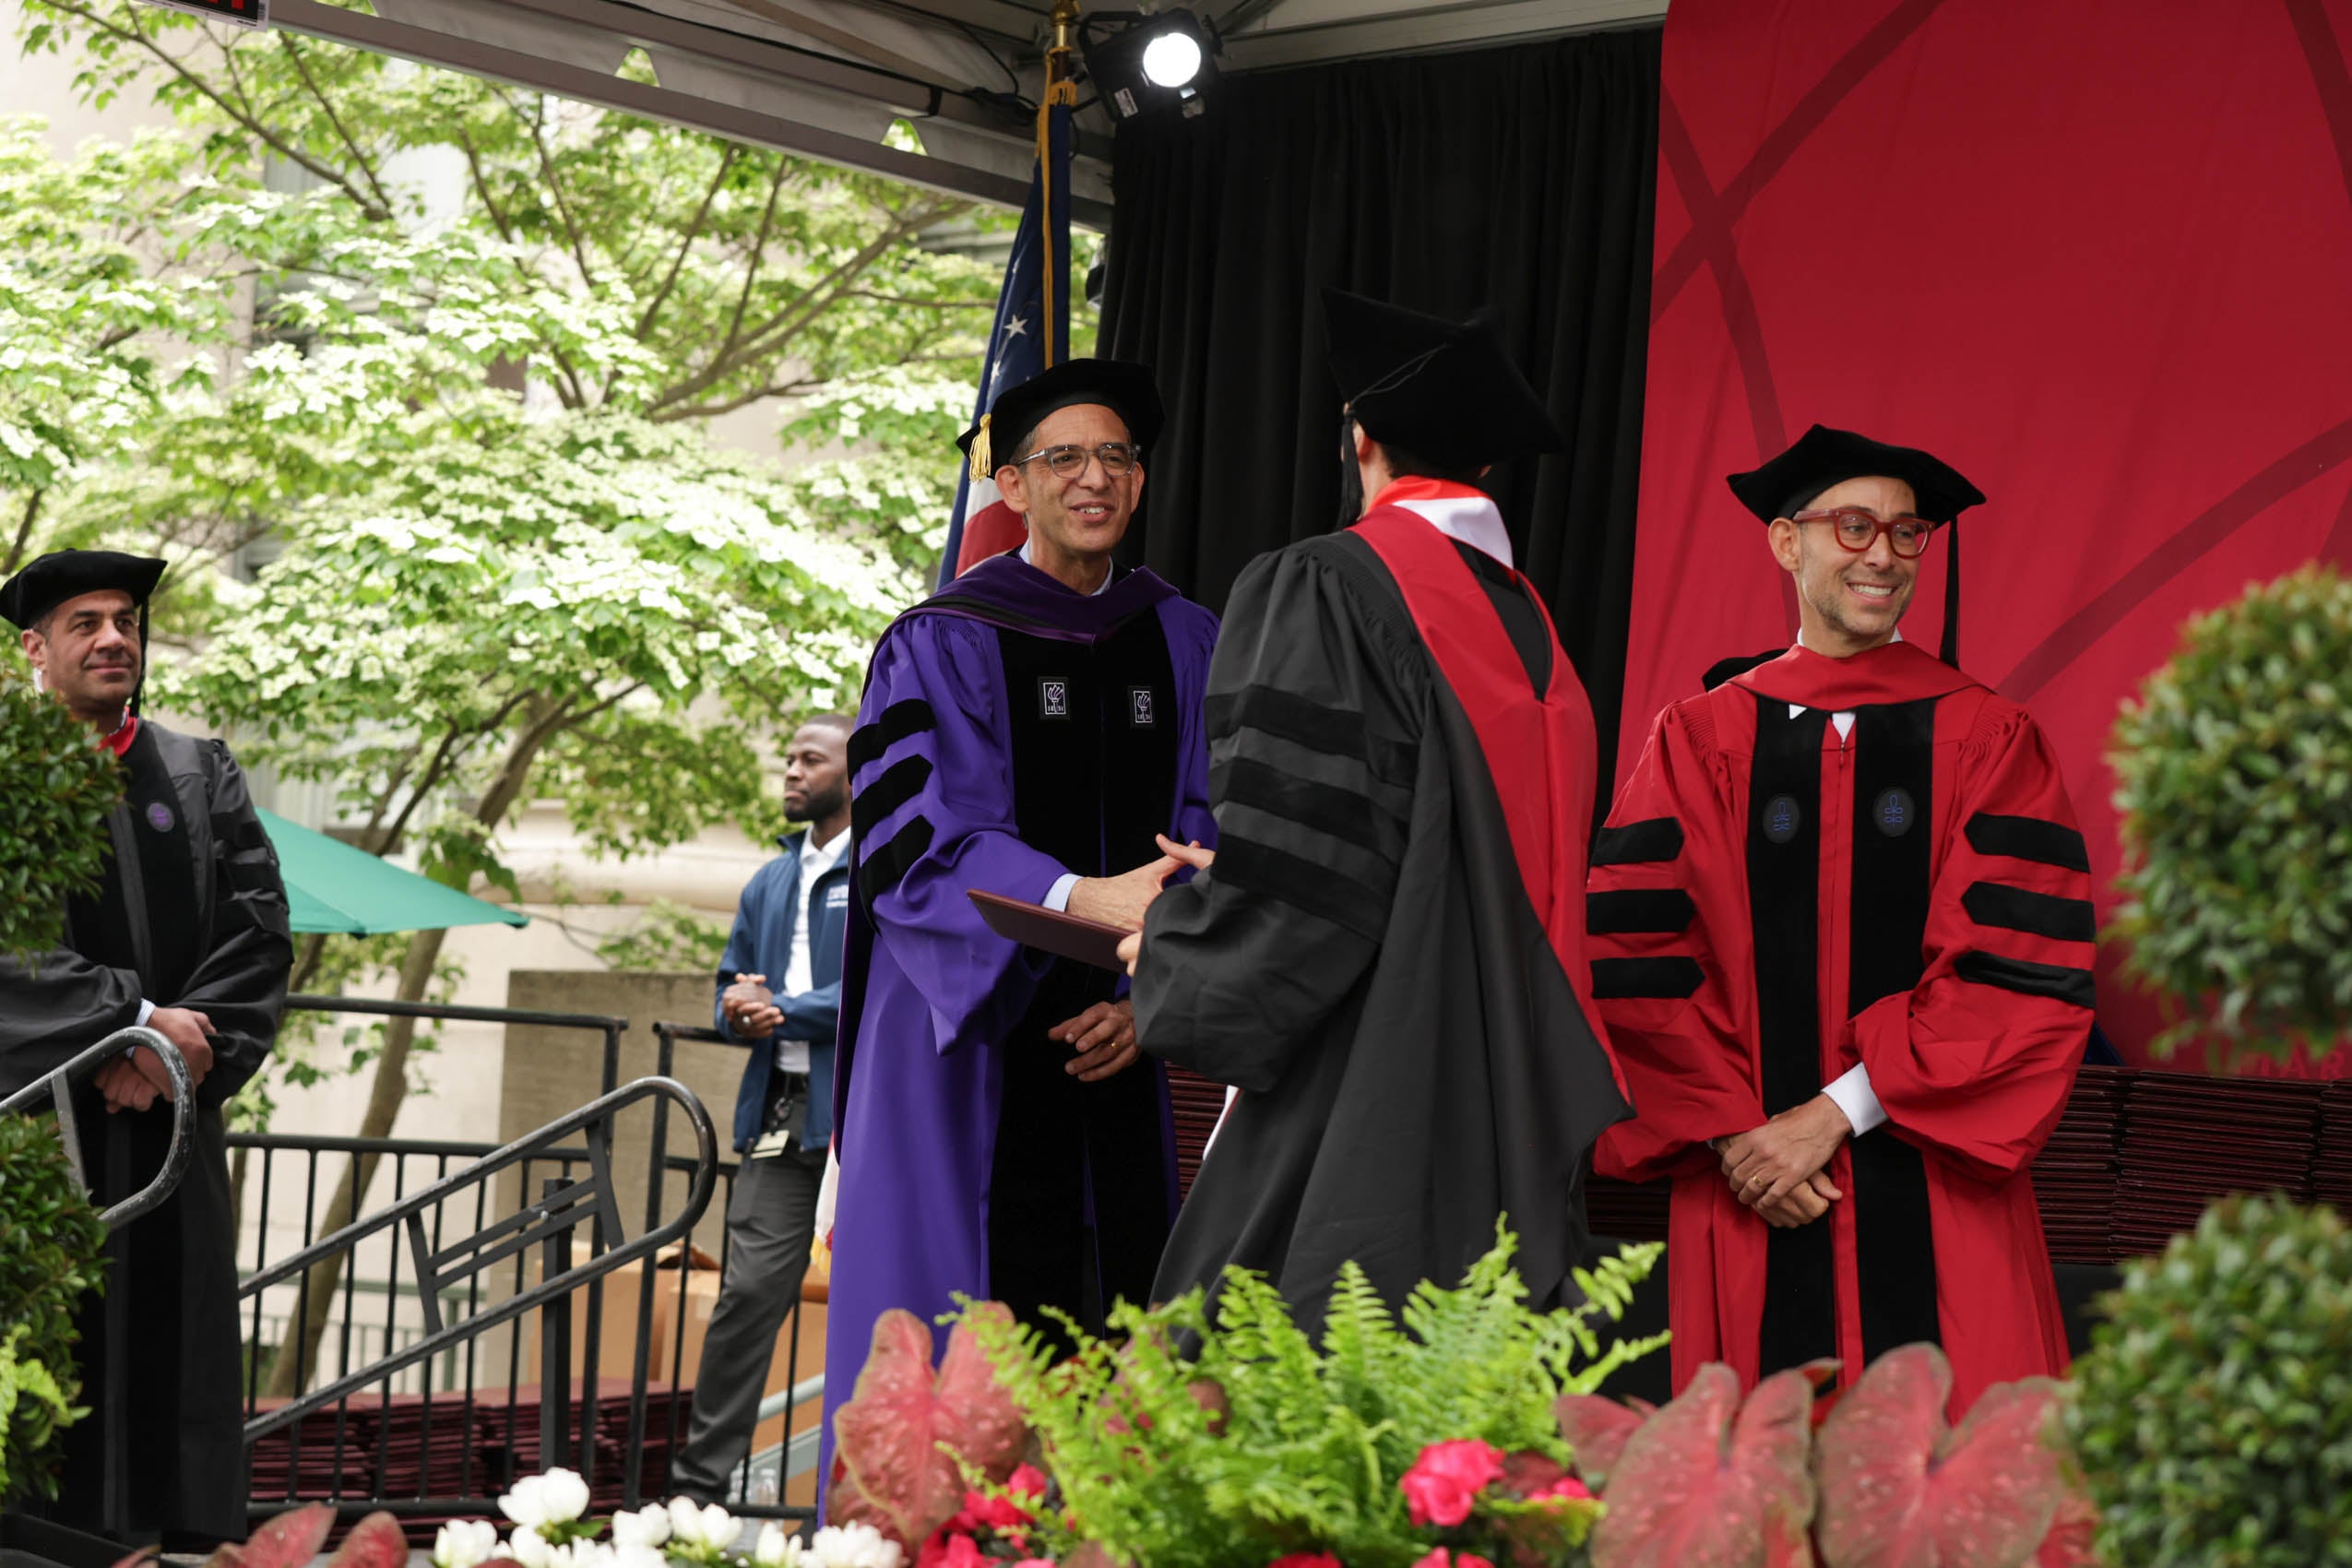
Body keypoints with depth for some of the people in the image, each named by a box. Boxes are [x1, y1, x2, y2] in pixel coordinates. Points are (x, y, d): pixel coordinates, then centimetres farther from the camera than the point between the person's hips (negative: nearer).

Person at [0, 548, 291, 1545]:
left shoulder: (205, 777, 13)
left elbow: (260, 933, 4)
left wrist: (182, 1052, -9)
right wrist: (135, 1022, -15)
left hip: (172, 1119, 3)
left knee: (176, 1345, 2)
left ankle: (186, 1536, 5)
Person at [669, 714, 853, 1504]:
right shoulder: (771, 883, 22)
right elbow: (733, 985, 26)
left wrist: (782, 1014, -11)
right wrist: (740, 1014, 2)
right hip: (779, 1109, 6)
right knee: (749, 1290, 0)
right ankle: (699, 1479, 2)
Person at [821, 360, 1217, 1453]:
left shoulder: (1186, 648, 13)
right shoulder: (940, 646, 1)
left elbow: (1210, 839, 9)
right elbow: (909, 842, -11)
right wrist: (1082, 901, -25)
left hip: (1117, 1048, 3)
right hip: (973, 1055, -3)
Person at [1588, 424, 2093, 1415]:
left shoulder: (1987, 740, 5)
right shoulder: (1699, 740, 8)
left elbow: (2023, 970, -4)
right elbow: (1641, 961, 2)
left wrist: (1836, 1112, -10)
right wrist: (1730, 1130, -11)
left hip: (1937, 1202, -1)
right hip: (1752, 1195, 1)